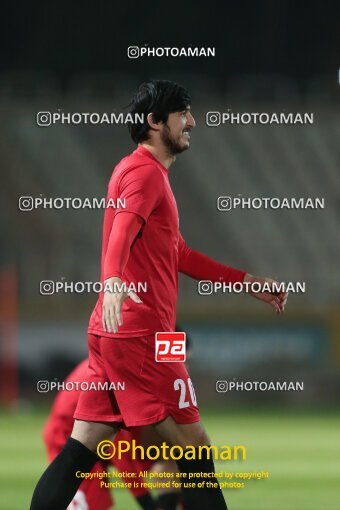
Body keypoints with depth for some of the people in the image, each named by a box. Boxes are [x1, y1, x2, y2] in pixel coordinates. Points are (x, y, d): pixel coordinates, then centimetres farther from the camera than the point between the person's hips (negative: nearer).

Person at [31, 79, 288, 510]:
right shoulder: (146, 171, -9)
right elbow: (121, 234, -27)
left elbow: (180, 256, 30)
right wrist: (113, 283, -46)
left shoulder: (147, 172, 23)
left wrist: (248, 282, 30)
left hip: (112, 330, 10)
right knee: (193, 445, -5)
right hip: (140, 333, -10)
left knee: (84, 446, 4)